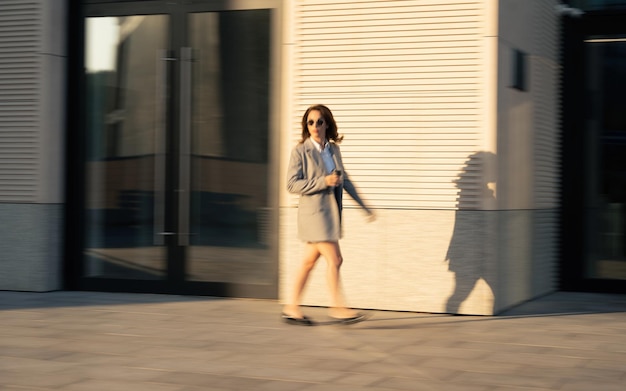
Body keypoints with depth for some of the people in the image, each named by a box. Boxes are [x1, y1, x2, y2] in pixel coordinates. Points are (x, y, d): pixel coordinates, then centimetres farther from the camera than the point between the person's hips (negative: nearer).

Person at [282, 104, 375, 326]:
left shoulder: (333, 149, 11)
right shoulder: (300, 151, -8)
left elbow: (344, 180, 20)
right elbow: (292, 184, -12)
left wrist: (363, 205, 21)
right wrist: (323, 182, -19)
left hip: (331, 212, 7)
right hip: (314, 212, -7)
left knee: (309, 262, 11)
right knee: (334, 260, -8)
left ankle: (292, 309, 18)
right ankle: (337, 308, 1)